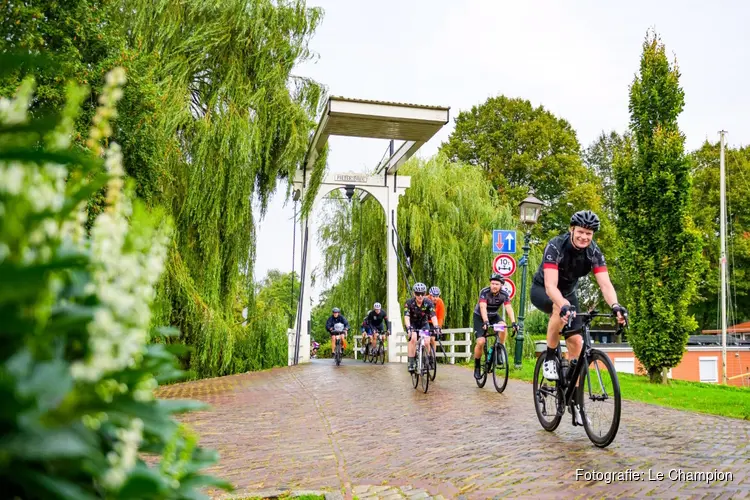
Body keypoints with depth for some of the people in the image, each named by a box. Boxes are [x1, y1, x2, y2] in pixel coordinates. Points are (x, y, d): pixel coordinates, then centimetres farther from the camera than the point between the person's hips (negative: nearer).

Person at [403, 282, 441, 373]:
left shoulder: (428, 303, -23)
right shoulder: (409, 303, -26)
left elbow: (433, 316, -31)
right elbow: (406, 317, -34)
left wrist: (436, 327, -48)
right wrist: (408, 328, -51)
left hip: (424, 323, 1)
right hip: (412, 324, -1)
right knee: (413, 338, -26)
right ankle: (411, 363, -20)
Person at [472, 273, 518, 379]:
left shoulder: (504, 294, -19)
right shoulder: (484, 292, -28)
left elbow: (509, 308, -28)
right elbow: (483, 308, -39)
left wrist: (513, 323, -43)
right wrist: (486, 322, -54)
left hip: (493, 316, 3)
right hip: (480, 317, -3)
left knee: (503, 327, -29)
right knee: (481, 342, -17)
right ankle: (477, 367, 2)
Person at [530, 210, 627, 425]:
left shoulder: (594, 252, -18)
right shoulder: (555, 246, -31)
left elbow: (605, 283, -29)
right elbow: (551, 285, -42)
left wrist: (615, 306, -49)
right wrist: (565, 306, -60)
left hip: (568, 292, 5)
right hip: (542, 290, -4)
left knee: (576, 343, -6)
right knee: (560, 309, -39)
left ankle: (575, 401, 4)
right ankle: (549, 358, -18)